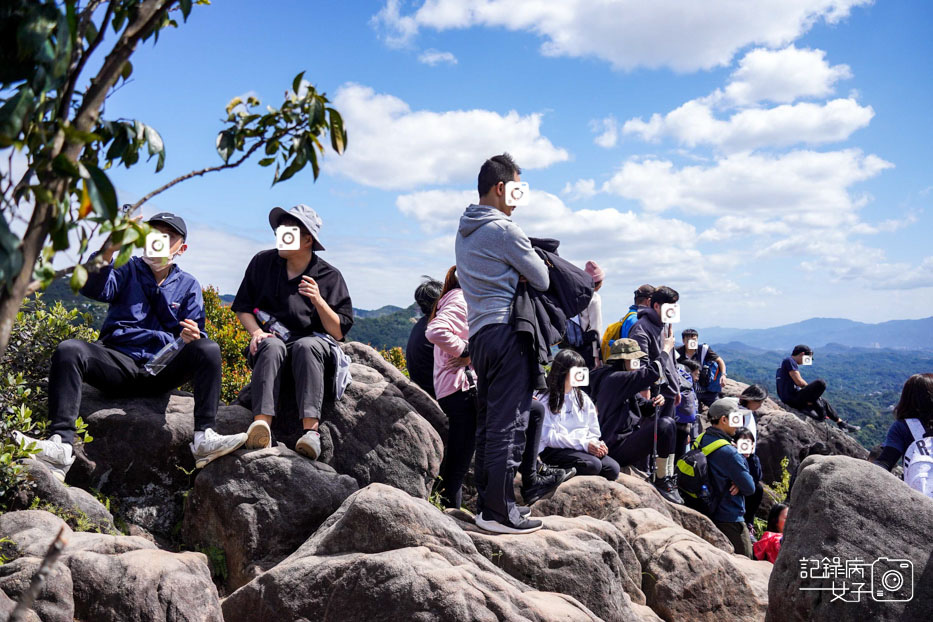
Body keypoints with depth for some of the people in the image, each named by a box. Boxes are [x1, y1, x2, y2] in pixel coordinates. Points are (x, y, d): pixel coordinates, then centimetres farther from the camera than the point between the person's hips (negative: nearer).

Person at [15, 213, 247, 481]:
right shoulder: (128, 269, 14)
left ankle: (203, 438, -37)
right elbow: (94, 290, -7)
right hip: (119, 363, 0)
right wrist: (108, 251, -24)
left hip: (162, 370, 0)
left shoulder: (188, 285, 16)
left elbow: (194, 335, 9)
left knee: (209, 350, -27)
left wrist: (192, 338, -18)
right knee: (68, 350, -28)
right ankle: (61, 445, -40)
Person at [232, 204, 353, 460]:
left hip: (316, 343, -1)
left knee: (305, 346, -37)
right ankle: (262, 423, -53)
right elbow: (242, 307, 16)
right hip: (273, 338, 2)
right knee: (272, 346, -35)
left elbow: (339, 332, 0)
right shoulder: (263, 262, 11)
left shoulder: (330, 276, 4)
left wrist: (318, 301, -15)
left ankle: (311, 430, -49)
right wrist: (256, 331, -4)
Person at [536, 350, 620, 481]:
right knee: (593, 464, -31)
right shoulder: (545, 401, -1)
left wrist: (595, 444, -7)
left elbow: (594, 432, 18)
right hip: (554, 450, -6)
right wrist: (584, 444, -16)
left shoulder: (583, 399, 18)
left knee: (613, 468, -20)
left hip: (583, 449, 6)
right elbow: (549, 437, -10)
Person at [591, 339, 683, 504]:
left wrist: (654, 403, -4)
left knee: (667, 422, 15)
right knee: (665, 426, -23)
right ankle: (662, 482, -10)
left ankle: (669, 479, 12)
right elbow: (653, 372, -23)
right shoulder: (615, 379, -16)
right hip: (617, 448, -11)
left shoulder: (620, 380, 17)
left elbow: (644, 407, 19)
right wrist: (666, 349, -8)